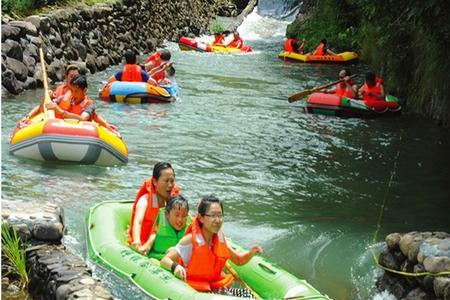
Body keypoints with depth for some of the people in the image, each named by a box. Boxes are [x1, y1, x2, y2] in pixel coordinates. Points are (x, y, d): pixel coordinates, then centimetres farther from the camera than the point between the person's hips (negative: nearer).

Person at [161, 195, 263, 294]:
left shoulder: (220, 237, 3)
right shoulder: (191, 240, -15)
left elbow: (238, 260, 17)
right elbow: (164, 260, -18)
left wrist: (251, 253, -4)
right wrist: (175, 266, -40)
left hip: (216, 286, 5)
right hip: (192, 289, -5)